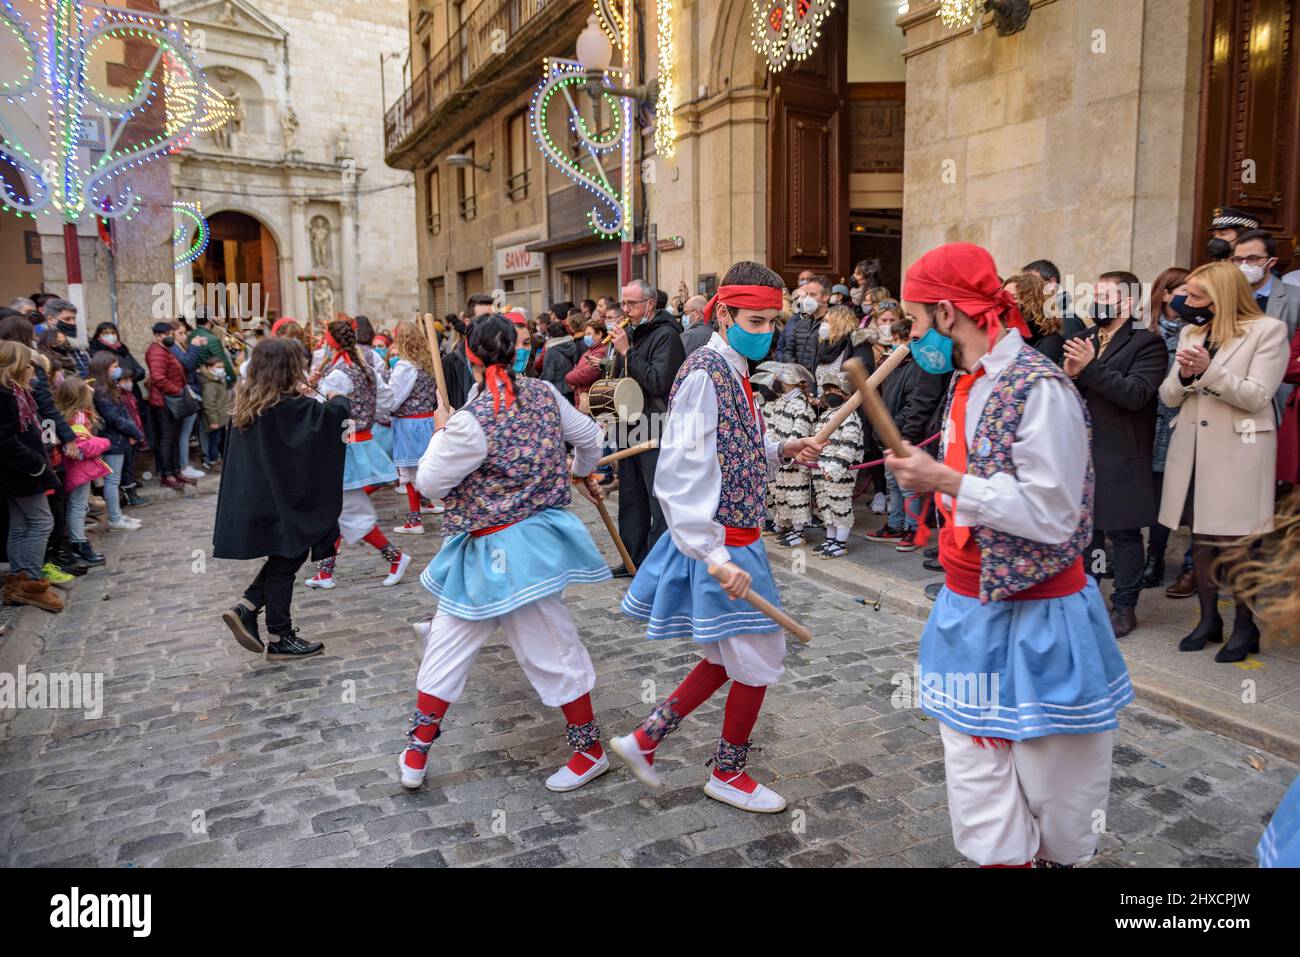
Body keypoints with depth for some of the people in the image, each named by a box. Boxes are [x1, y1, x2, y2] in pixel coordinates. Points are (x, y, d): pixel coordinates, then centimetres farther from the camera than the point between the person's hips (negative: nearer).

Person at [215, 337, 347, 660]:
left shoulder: (248, 403, 4)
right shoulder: (288, 405, -20)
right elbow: (337, 413, -23)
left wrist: (300, 396, 16)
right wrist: (337, 398, -1)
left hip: (257, 497, 8)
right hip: (282, 499, -8)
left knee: (286, 556, 22)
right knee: (286, 561, 5)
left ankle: (245, 609, 14)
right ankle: (279, 639, 15)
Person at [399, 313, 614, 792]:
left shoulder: (471, 421, -22)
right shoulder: (544, 393, -2)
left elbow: (431, 483, -13)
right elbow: (589, 436, 12)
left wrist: (440, 435, 4)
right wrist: (582, 470, 33)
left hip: (498, 552, -7)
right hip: (538, 532, 8)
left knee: (551, 652, 6)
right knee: (447, 644, 17)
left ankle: (591, 752, 23)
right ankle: (416, 752, 26)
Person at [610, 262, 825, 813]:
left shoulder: (733, 371, 11)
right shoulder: (705, 373, -18)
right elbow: (683, 474, -26)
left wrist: (781, 451, 6)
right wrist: (715, 556, -32)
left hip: (736, 537, 10)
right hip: (722, 543, -10)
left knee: (726, 660, 20)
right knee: (759, 661, 6)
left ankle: (644, 739, 29)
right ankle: (728, 775, 27)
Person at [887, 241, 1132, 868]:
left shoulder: (1039, 387, -19)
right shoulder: (967, 383, 7)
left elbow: (1052, 514, -23)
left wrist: (947, 482, -23)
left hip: (1032, 616, -7)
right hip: (970, 604, 8)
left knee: (1051, 763, 11)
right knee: (975, 758, 13)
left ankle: (1060, 855, 34)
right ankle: (1002, 857, 29)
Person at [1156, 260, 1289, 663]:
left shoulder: (1268, 330, -4)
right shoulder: (1191, 332, 12)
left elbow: (1256, 397, -12)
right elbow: (1169, 396, 8)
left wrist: (1209, 369, -21)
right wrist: (1183, 374, -12)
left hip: (1237, 452, -5)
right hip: (1193, 449, 5)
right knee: (1201, 539, 11)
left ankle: (1245, 626, 14)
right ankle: (1208, 619, 24)